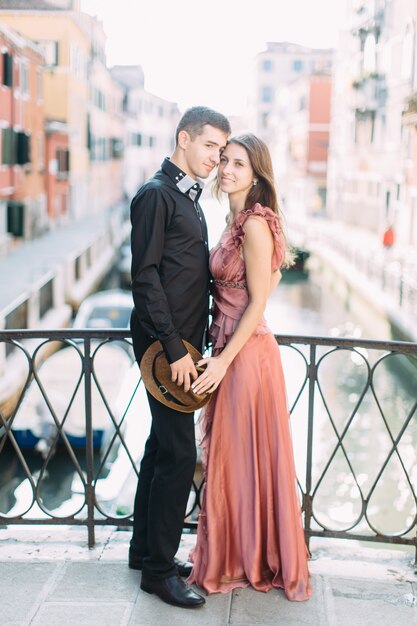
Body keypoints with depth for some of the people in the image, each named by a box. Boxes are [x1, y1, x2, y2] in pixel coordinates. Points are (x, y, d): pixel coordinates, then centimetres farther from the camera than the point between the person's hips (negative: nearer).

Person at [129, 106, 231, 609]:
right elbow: (145, 275, -18)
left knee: (162, 446, 16)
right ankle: (158, 568, 6)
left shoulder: (188, 197, 17)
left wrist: (189, 345, 13)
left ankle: (145, 548, 29)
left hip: (180, 343, 9)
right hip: (164, 345, -9)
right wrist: (175, 349, -20)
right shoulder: (155, 194, -12)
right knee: (179, 455, -6)